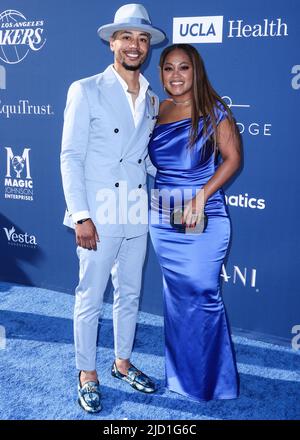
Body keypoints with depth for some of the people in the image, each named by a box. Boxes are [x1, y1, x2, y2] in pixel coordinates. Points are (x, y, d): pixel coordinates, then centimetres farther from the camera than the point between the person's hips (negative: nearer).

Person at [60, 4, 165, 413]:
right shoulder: (86, 90, -6)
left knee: (129, 295, 17)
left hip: (137, 216, 5)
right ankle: (87, 375, 26)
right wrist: (81, 216, -16)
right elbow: (71, 157, -10)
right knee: (89, 299, 6)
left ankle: (123, 363, 36)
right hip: (99, 215, -5)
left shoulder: (151, 98, 10)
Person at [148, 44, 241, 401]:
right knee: (176, 295, 13)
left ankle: (212, 378, 20)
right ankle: (181, 372, 31)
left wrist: (201, 196, -17)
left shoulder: (213, 110, -3)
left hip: (204, 219, -4)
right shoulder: (156, 111, 10)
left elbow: (232, 158, -8)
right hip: (162, 219, 5)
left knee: (203, 296, -1)